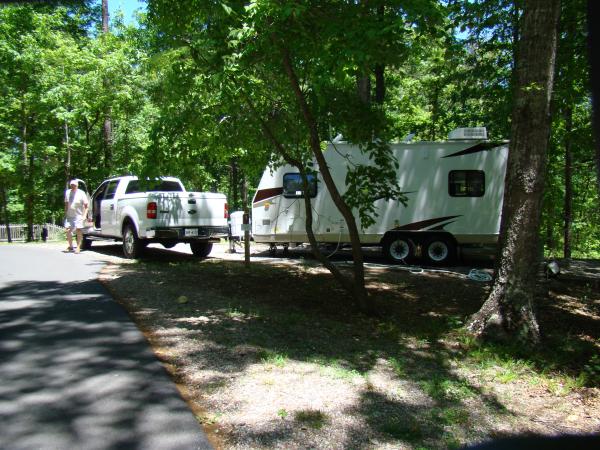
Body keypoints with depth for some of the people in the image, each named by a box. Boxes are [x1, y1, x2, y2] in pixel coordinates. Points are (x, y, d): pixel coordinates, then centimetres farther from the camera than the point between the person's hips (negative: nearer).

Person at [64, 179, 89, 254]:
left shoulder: (81, 193, -8)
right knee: (68, 230, 3)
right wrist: (65, 213, 13)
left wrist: (84, 215, -16)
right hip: (69, 215, 5)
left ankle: (78, 247, 0)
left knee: (79, 230, -7)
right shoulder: (67, 192, 6)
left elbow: (86, 205, -7)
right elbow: (66, 204, 17)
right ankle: (70, 246, 19)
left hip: (79, 215, -5)